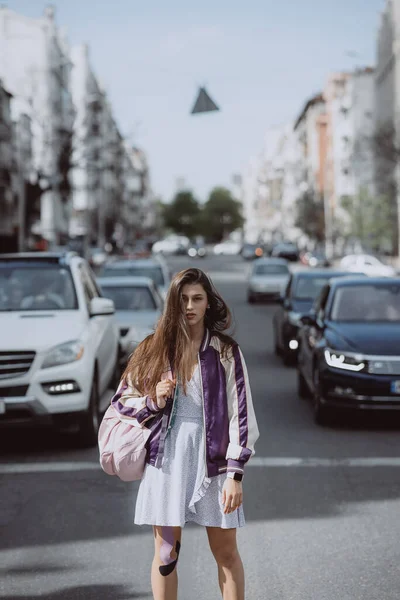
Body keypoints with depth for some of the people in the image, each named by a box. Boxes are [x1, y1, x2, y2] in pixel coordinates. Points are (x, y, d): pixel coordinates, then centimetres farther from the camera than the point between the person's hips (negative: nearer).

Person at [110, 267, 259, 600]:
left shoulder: (226, 352, 0)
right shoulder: (154, 349, 4)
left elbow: (241, 414, -2)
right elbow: (122, 399, 12)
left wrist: (235, 475, -9)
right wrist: (153, 401, -10)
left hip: (212, 458, -1)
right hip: (166, 459, 1)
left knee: (226, 553, 5)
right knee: (166, 554, 6)